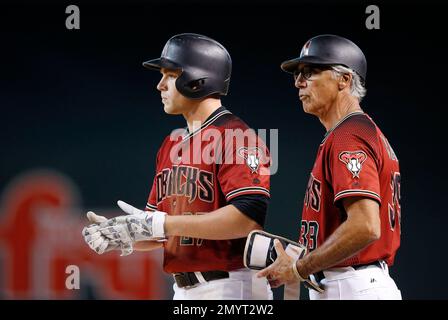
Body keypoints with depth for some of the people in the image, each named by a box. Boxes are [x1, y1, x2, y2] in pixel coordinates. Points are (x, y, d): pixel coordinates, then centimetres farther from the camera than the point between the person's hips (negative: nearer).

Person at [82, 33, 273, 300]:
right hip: (183, 290, 8)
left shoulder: (235, 137, -11)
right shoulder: (171, 145, 17)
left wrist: (160, 224, -23)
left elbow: (249, 216, -24)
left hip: (230, 288, -8)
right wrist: (125, 238, -3)